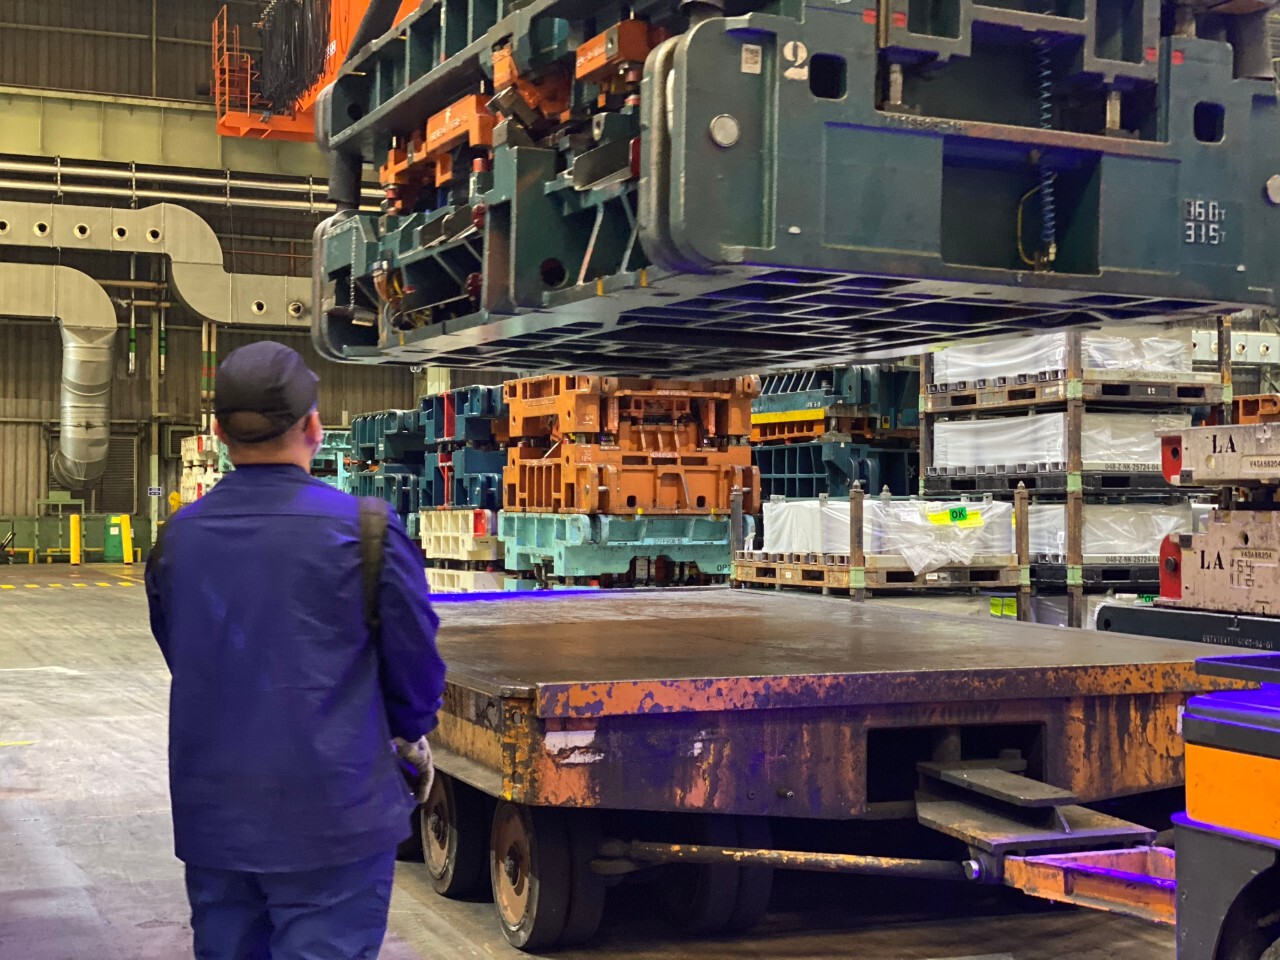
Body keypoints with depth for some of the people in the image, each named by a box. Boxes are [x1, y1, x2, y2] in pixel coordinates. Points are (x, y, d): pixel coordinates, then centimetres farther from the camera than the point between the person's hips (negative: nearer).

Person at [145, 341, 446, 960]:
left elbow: (181, 659, 11)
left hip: (210, 819, 5)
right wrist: (408, 735, 16)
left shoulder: (177, 537, 2)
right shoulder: (363, 531, -12)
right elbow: (417, 664, -4)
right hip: (332, 816, -5)